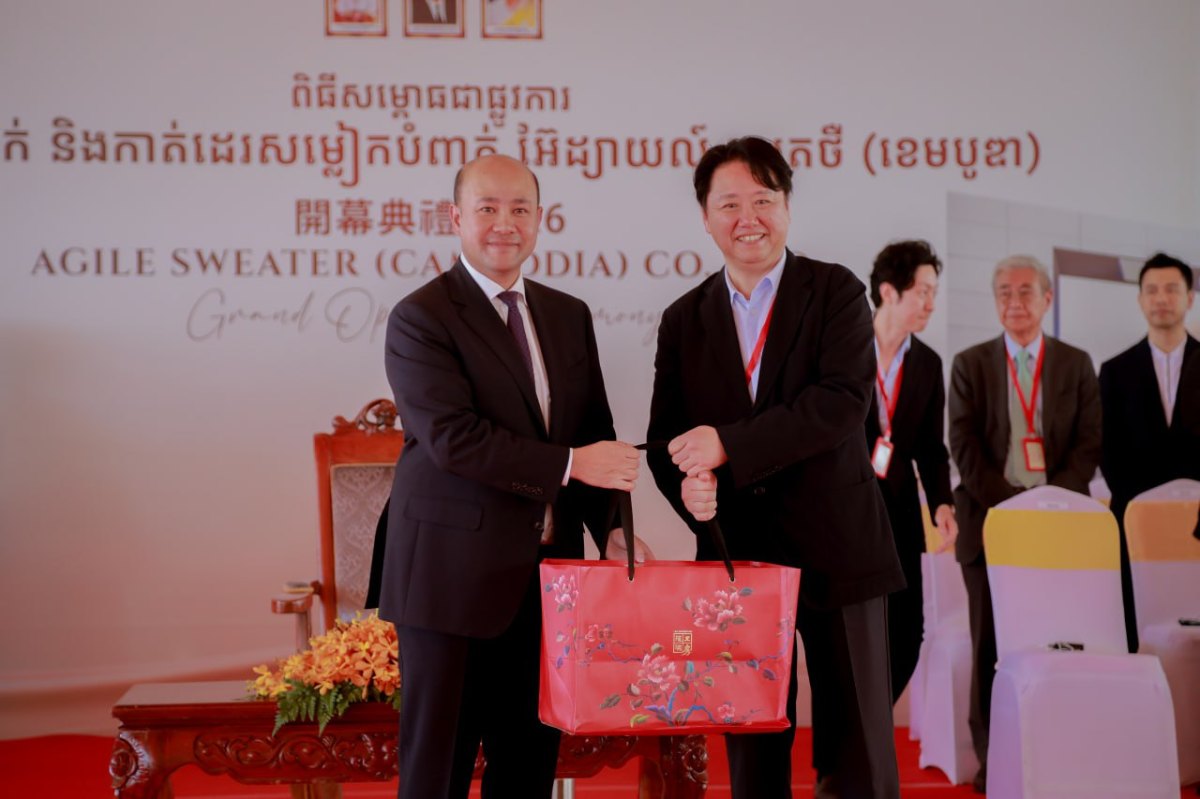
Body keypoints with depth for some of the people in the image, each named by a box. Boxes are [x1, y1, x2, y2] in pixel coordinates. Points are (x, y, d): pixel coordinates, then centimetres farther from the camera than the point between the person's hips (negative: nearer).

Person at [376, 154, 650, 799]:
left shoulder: (570, 316, 12)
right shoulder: (420, 318, -7)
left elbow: (595, 433, 11)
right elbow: (453, 437, -18)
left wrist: (610, 528, -4)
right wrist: (569, 464, -19)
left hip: (547, 573, 6)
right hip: (452, 574, -5)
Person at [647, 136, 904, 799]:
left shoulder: (836, 292, 0)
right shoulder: (683, 319, 11)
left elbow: (843, 401, -15)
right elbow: (666, 438, 9)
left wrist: (728, 445, -20)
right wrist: (686, 482, -14)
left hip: (834, 550, -3)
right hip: (736, 554, 3)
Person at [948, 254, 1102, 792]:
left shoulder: (1076, 365, 10)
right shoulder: (970, 364, 7)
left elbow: (1089, 444, 3)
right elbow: (963, 446, 0)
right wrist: (1010, 502, -11)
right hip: (990, 521, 0)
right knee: (991, 644, 0)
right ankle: (991, 757, 6)